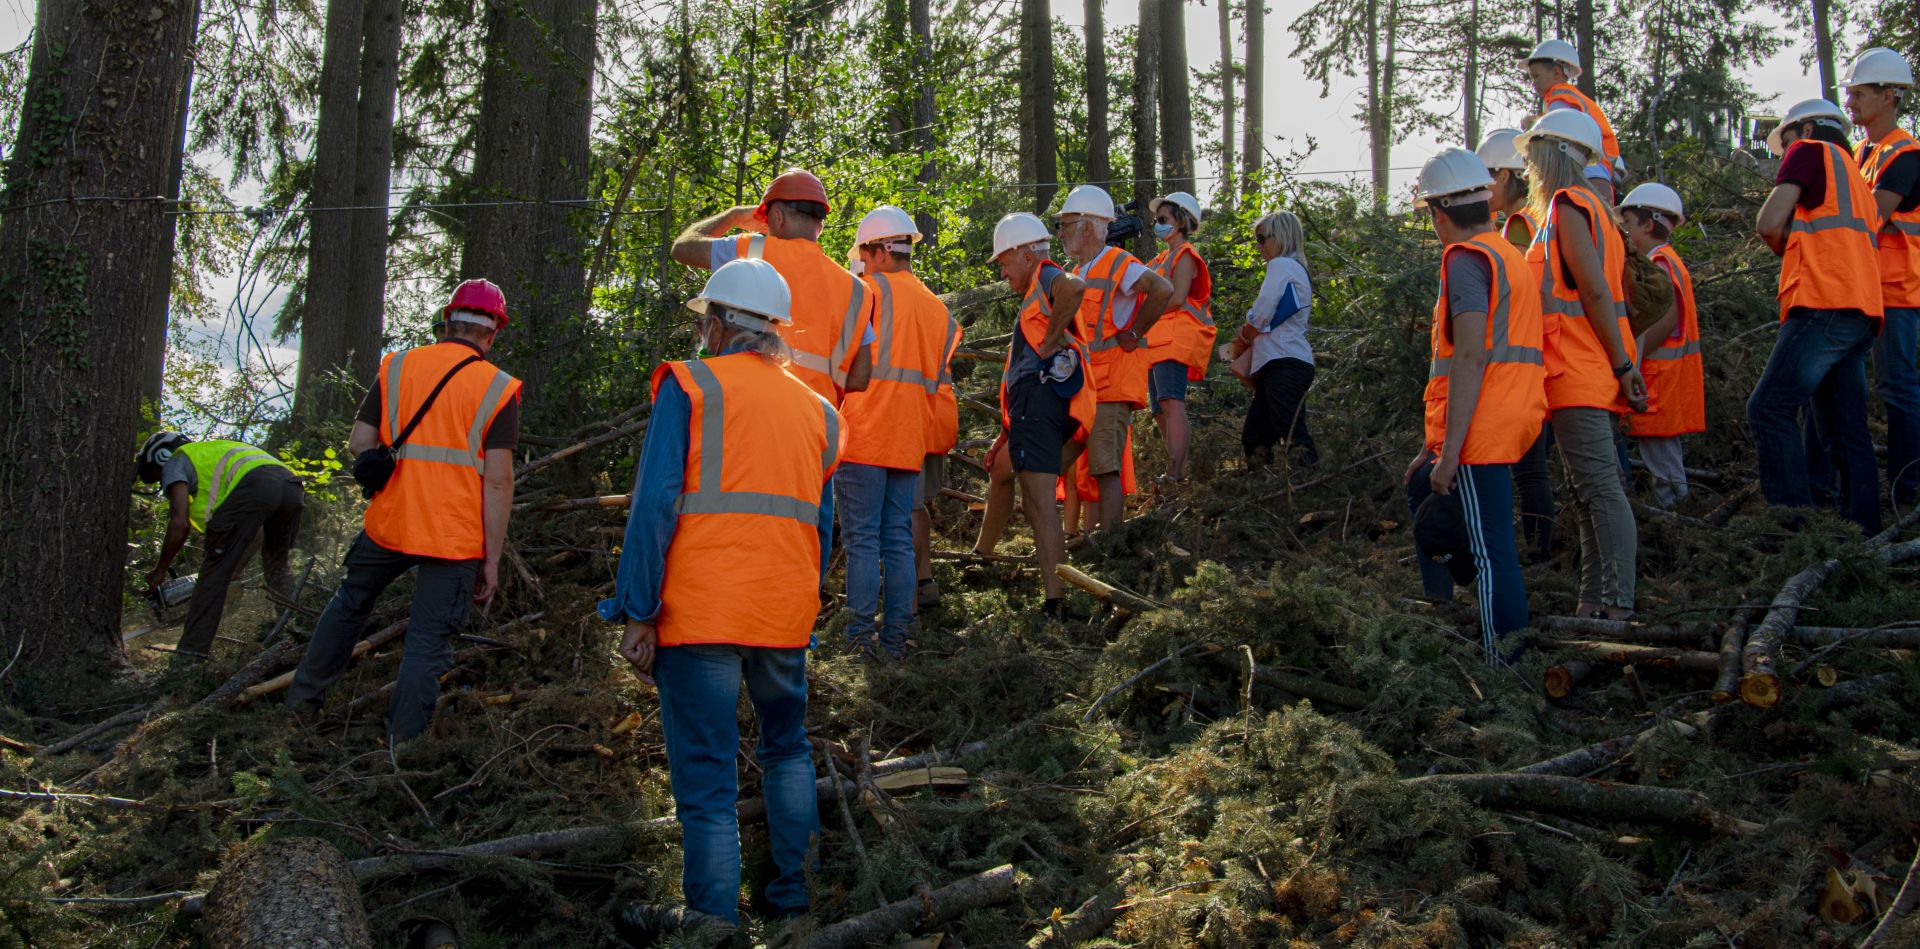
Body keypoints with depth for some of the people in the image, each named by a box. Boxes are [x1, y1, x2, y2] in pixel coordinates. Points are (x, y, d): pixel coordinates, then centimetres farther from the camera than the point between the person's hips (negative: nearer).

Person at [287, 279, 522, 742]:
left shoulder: (396, 367, 4)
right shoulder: (498, 389, -5)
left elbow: (359, 443, 3)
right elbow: (498, 482, -10)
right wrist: (492, 559, -5)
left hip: (387, 524, 4)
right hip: (455, 538, -4)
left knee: (351, 601, 27)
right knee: (428, 641, 4)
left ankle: (304, 695, 39)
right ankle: (402, 743, 6)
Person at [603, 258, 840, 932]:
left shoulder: (688, 385, 1)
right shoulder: (814, 408, 15)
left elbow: (655, 503, -8)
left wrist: (638, 613, -8)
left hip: (699, 613, -5)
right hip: (784, 614, 5)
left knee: (707, 780, 0)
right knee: (787, 749, 24)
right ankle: (794, 895, 26)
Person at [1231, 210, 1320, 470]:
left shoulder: (1282, 265, -4)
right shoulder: (1297, 270, 26)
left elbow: (1260, 317, -9)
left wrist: (1238, 345, 8)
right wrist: (1242, 344, 9)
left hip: (1284, 363, -10)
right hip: (1281, 364, 10)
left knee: (1293, 438, -15)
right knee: (1253, 439, 7)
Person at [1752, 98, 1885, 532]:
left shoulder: (1810, 151, 9)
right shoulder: (1856, 177, 33)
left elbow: (1769, 223, -1)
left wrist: (1785, 247, 16)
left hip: (1825, 305, -9)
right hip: (1861, 312, 9)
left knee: (1770, 409, -13)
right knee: (1845, 430, 6)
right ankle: (1863, 532, 3)